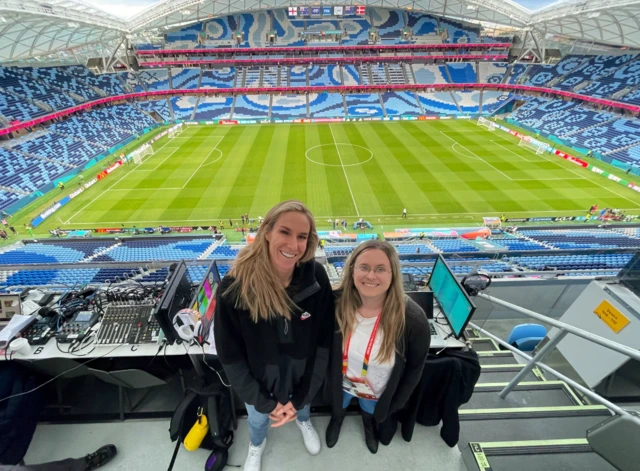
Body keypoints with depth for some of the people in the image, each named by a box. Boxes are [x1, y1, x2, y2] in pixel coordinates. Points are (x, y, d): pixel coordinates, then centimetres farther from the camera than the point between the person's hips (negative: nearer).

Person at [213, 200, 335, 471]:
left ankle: (303, 421, 71)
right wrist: (265, 401, -13)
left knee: (304, 406, 34)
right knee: (257, 418, 31)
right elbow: (229, 354, -18)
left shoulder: (316, 278, -26)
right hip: (259, 381, -1)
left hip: (302, 375, 1)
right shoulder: (235, 286, -31)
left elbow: (324, 342, -14)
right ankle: (256, 444, 68)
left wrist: (299, 397, -11)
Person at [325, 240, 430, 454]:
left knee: (371, 413, 34)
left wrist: (395, 405, -5)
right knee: (337, 409, 33)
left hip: (379, 393, 0)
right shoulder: (337, 304, -30)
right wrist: (328, 379, -3)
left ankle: (369, 424, 70)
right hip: (340, 383, 1)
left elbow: (415, 368, -15)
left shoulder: (413, 318, -33)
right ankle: (337, 419, 70)